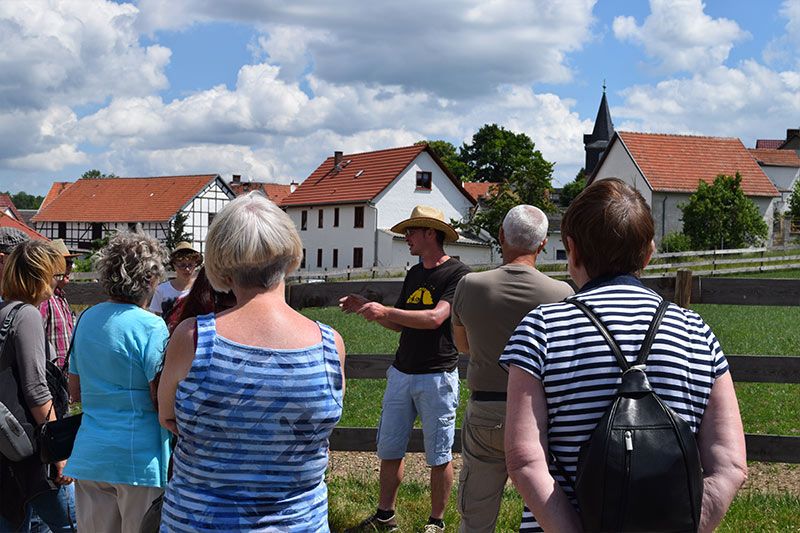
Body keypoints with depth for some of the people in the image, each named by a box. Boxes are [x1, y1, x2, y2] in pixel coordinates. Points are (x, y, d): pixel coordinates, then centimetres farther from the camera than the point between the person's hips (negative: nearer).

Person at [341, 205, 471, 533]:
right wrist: (365, 308, 5)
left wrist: (384, 311, -25)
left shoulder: (457, 273, -9)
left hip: (437, 376, -7)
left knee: (439, 456, 4)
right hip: (401, 373, 7)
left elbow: (436, 318, -22)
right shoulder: (414, 274, 14)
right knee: (389, 450, 9)